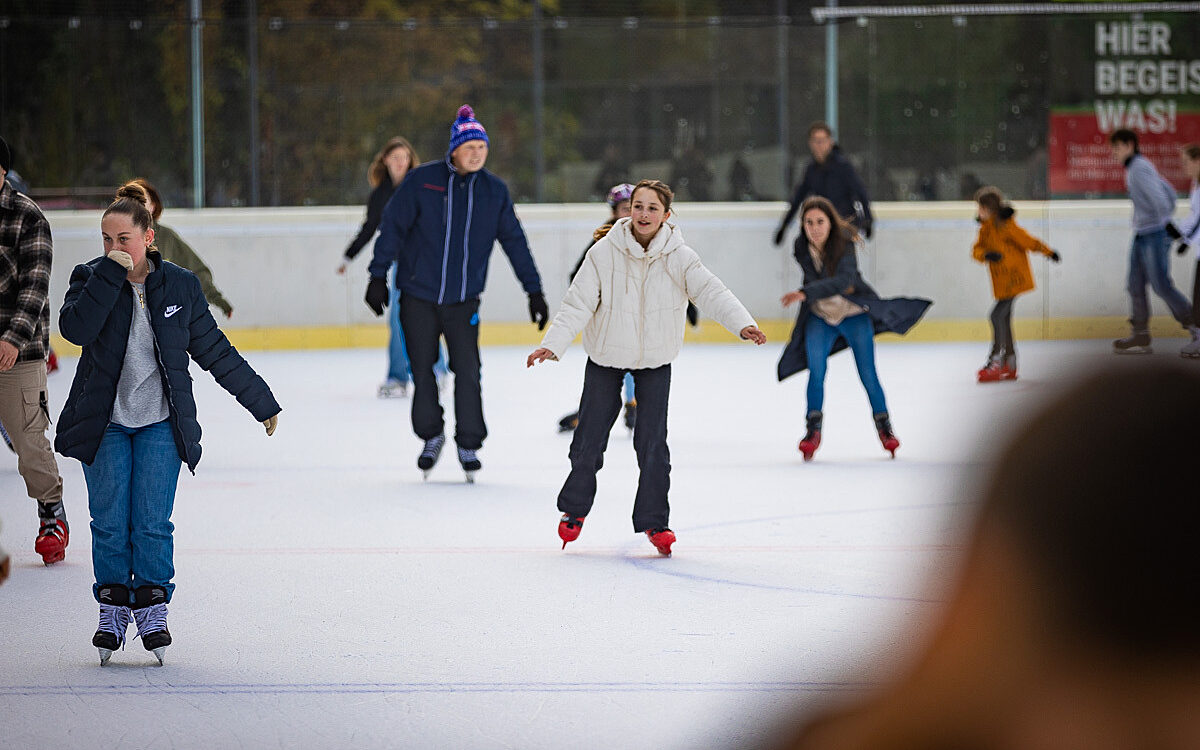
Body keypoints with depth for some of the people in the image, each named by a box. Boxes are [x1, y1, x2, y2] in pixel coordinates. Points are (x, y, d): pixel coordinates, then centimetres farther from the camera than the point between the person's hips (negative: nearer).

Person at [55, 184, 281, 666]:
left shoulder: (179, 286, 1)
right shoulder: (92, 279, -1)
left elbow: (215, 351, 9)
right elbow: (75, 328, -21)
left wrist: (260, 402, 12)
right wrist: (110, 275, -24)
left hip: (160, 423, 0)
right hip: (104, 425, 0)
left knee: (152, 523, -7)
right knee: (109, 523, -3)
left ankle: (153, 610, 6)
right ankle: (112, 610, 10)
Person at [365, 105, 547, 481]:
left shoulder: (494, 191, 2)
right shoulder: (422, 181, -5)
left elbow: (514, 241, 9)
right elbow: (393, 226, -2)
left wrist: (534, 291, 10)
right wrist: (378, 276, -5)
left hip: (464, 299, 1)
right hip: (418, 295, -1)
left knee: (467, 371, -7)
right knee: (422, 370, 6)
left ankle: (469, 444, 6)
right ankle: (431, 436, 25)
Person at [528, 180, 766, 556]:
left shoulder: (678, 257, -13)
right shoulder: (604, 253, -14)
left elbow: (711, 292, -22)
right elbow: (579, 302, -14)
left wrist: (742, 323, -39)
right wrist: (553, 343, -25)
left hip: (656, 359, 0)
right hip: (606, 355, 0)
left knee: (652, 441, -5)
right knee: (590, 435, 6)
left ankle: (655, 522, 5)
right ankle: (574, 508, 27)